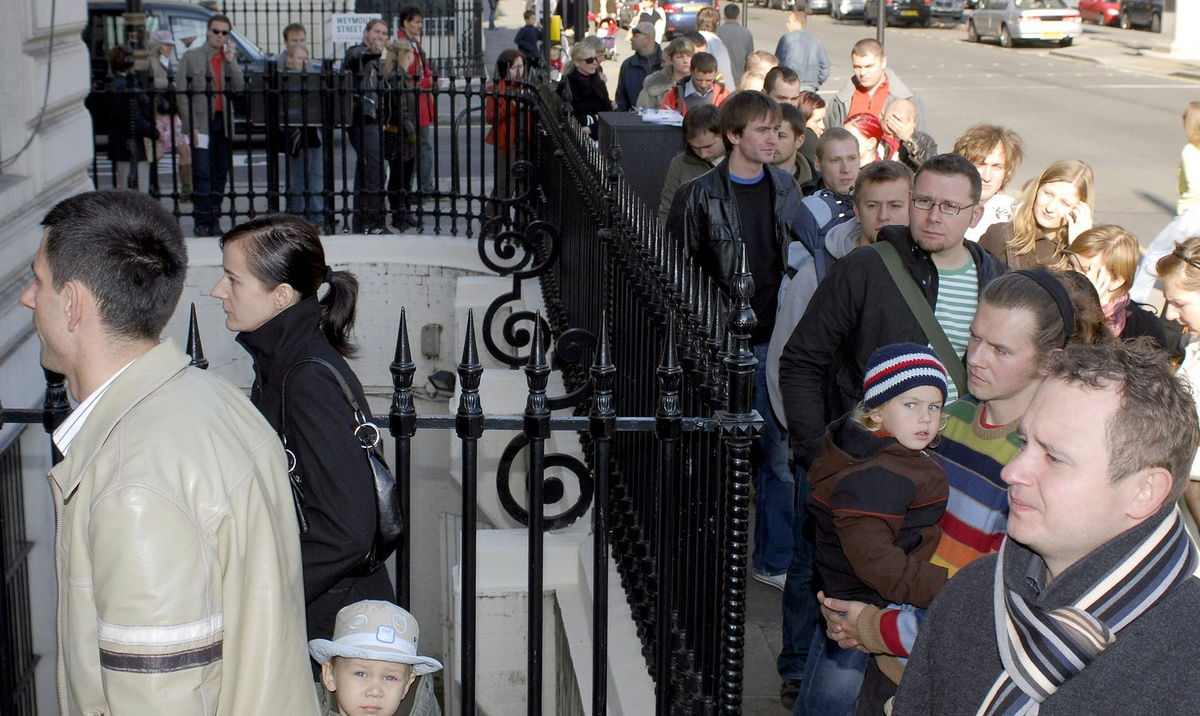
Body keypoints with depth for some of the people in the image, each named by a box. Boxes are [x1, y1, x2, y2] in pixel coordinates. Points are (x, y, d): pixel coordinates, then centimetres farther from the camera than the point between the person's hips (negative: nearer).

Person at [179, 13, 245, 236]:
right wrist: (190, 126, -10)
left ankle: (214, 220, 12)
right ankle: (202, 222, -8)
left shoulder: (230, 58, 14)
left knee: (221, 174, 6)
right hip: (201, 123, -4)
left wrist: (231, 61, -8)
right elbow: (182, 93, -2)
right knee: (202, 174, -9)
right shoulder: (191, 57, 2)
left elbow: (239, 87, 0)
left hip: (223, 122, 4)